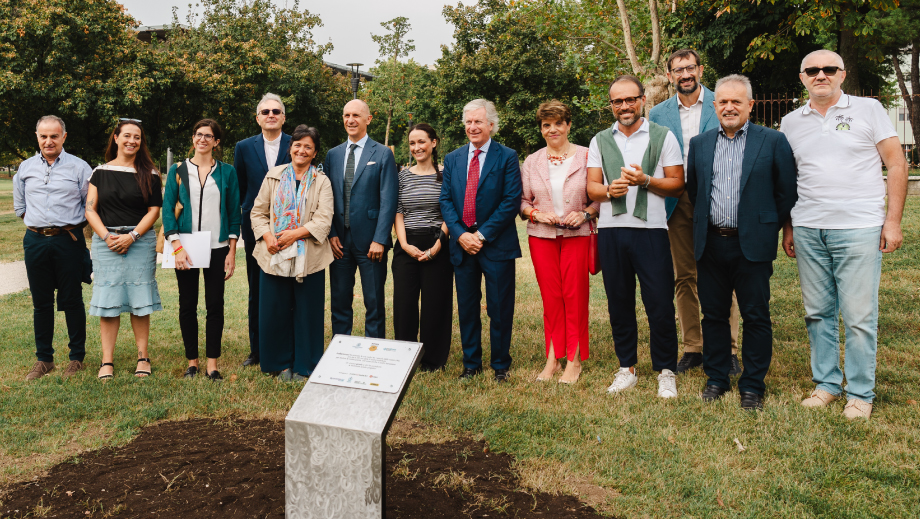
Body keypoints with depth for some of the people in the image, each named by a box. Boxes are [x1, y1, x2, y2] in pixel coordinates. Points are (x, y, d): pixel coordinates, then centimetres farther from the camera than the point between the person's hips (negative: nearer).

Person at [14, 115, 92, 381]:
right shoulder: (25, 168, 11)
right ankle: (43, 359, 18)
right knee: (41, 303, 9)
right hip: (35, 241, 4)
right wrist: (37, 222, 12)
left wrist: (72, 225, 2)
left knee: (72, 301, 1)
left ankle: (77, 357, 12)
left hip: (68, 241, -3)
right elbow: (20, 205, 22)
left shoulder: (79, 167, -1)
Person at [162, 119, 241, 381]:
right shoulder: (178, 171, 6)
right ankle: (192, 361, 16)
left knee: (215, 305, 0)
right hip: (186, 248, 0)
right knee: (188, 305, 5)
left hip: (217, 248, 0)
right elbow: (168, 209, 2)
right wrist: (177, 246, -10)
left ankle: (212, 364, 8)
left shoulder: (227, 172, 7)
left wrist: (231, 251, 0)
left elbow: (234, 212, 7)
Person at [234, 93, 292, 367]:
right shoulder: (244, 147, 8)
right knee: (257, 292, 9)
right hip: (256, 229, 2)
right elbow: (238, 190, 12)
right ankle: (257, 349, 20)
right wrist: (240, 222, 7)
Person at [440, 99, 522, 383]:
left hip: (497, 245, -4)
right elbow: (445, 200, 7)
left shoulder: (507, 157, -1)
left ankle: (500, 365, 17)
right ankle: (471, 363, 23)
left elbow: (512, 201, -8)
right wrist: (460, 234, -8)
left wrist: (482, 234, -13)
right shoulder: (452, 159, 12)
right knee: (467, 308, 10)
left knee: (499, 309, 3)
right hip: (462, 243, 4)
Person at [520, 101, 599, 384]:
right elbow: (522, 202, 11)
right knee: (550, 298, 4)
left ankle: (574, 361, 9)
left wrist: (584, 213, -14)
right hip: (541, 237, 2)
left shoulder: (586, 156, 2)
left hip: (576, 236, -2)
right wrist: (537, 214, -8)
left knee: (575, 297, -1)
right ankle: (553, 358, 13)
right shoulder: (531, 162, 9)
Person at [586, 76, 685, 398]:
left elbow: (678, 184, 2)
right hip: (611, 230, 3)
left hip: (651, 230, -2)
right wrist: (609, 190, -13)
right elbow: (591, 187, 9)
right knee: (619, 304, 8)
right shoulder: (600, 142, 14)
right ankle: (627, 369, 20)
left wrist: (646, 181, -14)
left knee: (661, 305, -3)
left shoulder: (663, 137, 6)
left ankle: (666, 372, 11)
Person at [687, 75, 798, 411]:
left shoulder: (773, 141, -1)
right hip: (711, 244, 3)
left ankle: (752, 386, 16)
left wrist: (769, 229, 2)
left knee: (756, 317, 4)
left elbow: (787, 192, 1)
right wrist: (706, 225, 13)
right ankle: (717, 379, 24)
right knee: (713, 315, 10)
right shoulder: (699, 144, 10)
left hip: (752, 245, -3)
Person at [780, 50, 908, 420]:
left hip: (859, 228, -3)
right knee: (817, 312, 9)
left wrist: (893, 221, -5)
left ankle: (860, 392, 12)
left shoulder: (868, 110, 3)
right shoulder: (791, 122, 12)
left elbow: (896, 164, 2)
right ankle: (826, 382, 23)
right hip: (808, 231, 3)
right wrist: (787, 227, 12)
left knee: (859, 315, -1)